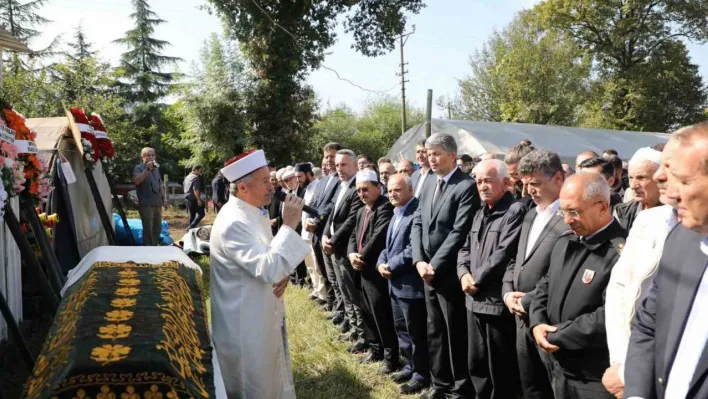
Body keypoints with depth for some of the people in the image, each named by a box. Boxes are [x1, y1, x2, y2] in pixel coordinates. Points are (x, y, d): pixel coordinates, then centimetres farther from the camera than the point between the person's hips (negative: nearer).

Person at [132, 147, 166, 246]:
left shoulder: (156, 168, 18)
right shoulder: (139, 168, -4)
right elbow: (137, 181, -23)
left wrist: (164, 198, 20)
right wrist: (147, 169, -30)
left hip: (157, 203, 7)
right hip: (146, 203, -7)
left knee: (157, 227, 12)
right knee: (148, 228, -10)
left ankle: (155, 246, 24)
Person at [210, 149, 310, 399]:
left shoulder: (255, 212, 5)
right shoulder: (233, 223, -26)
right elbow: (268, 269, -34)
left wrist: (282, 273, -7)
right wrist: (289, 225, -29)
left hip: (264, 316, 9)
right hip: (245, 324, -9)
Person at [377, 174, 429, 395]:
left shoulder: (417, 213, -19)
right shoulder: (396, 214, 14)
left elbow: (413, 249, -24)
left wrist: (392, 266, -16)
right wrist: (381, 262, 1)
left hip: (410, 284, -10)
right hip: (395, 283, 10)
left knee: (416, 332, 4)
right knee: (401, 329, 20)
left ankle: (421, 374, 18)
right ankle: (410, 366, 34)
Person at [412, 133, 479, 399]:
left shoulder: (466, 186, -14)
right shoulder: (429, 183, 11)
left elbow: (459, 233, -19)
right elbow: (418, 223, 9)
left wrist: (435, 265, -15)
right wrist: (419, 260, -3)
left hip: (449, 274, -7)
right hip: (428, 271, 7)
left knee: (456, 334, 6)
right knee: (434, 331, 17)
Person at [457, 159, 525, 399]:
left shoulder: (516, 211, -13)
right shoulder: (480, 214, 15)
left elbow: (504, 254, -20)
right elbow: (465, 248, 16)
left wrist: (476, 279, -12)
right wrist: (464, 273, -3)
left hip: (498, 302, -8)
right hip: (475, 300, 8)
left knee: (500, 369, 6)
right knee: (476, 363, 19)